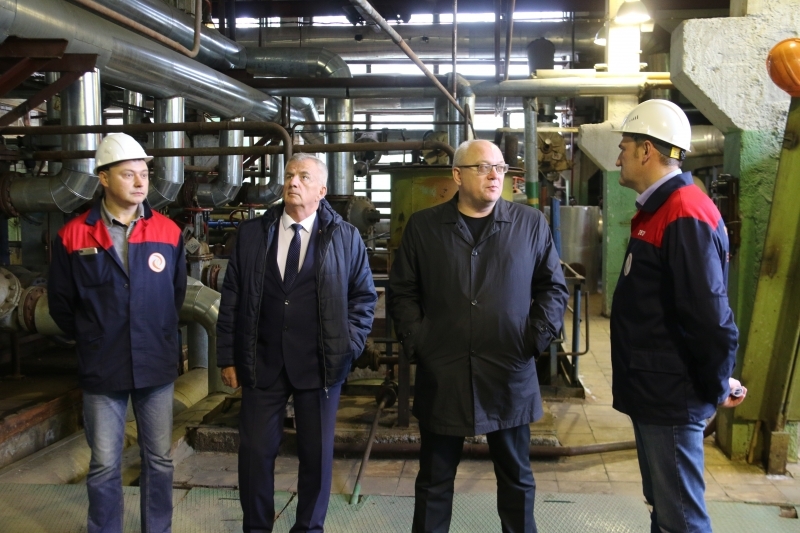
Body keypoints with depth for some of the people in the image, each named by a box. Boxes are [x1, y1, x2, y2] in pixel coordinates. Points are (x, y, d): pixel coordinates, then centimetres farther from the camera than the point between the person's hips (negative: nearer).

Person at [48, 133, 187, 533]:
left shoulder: (168, 232, -1)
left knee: (159, 460, 12)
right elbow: (61, 303, 4)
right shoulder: (73, 237, -6)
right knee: (104, 466, 8)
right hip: (102, 369, -1)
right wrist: (91, 340, 8)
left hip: (157, 366, 2)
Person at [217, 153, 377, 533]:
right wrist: (228, 357, 2)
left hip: (320, 364, -1)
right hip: (261, 362, 1)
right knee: (256, 451, 7)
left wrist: (351, 344, -5)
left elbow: (364, 295, 6)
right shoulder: (251, 234, 4)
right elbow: (231, 298, 5)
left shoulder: (346, 237, 0)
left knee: (317, 453, 10)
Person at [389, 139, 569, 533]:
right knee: (434, 480, 12)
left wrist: (539, 335, -4)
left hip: (510, 375, 1)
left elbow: (553, 286, 9)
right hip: (441, 377, 0)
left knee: (517, 478, 14)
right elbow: (402, 291, 8)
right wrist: (415, 340, -3)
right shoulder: (423, 226, 4)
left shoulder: (531, 224, 3)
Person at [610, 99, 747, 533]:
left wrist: (717, 386, -14)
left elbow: (709, 312, -25)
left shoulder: (686, 215, -20)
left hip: (671, 395, -10)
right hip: (652, 389, 10)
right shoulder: (657, 211, 13)